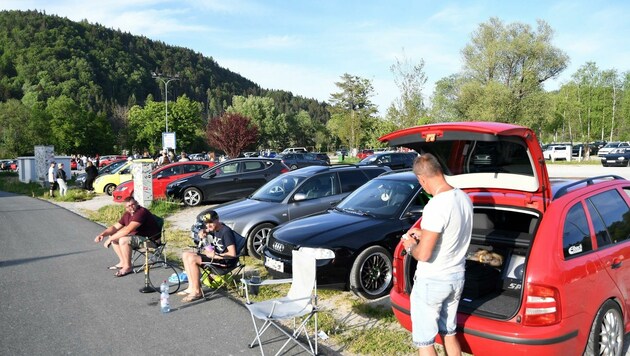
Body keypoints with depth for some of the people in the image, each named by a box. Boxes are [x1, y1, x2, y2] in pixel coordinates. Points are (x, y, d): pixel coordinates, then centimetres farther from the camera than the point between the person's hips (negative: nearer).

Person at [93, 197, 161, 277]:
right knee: (113, 236, 8)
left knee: (123, 240, -29)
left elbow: (128, 230, -32)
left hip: (151, 240, -10)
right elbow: (115, 227, 8)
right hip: (138, 237, 10)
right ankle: (123, 262, 13)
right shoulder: (127, 214, 4)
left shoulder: (141, 212, -25)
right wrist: (103, 234, -10)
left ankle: (128, 267, -13)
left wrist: (110, 239, -26)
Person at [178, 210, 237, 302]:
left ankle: (196, 291, -14)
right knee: (185, 255, 5)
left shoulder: (226, 231, -21)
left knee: (192, 259, -23)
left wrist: (214, 256, -22)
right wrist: (202, 232, 3)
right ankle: (191, 287, 3)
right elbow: (203, 232, 28)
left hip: (225, 260, -10)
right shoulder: (214, 229, 6)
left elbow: (232, 254, -26)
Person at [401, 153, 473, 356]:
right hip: (457, 276, 8)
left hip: (432, 282, -8)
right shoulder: (463, 198, 0)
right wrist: (424, 234, 16)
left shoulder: (436, 206, -27)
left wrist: (410, 246, -5)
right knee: (449, 333, 23)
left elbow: (423, 254, -25)